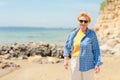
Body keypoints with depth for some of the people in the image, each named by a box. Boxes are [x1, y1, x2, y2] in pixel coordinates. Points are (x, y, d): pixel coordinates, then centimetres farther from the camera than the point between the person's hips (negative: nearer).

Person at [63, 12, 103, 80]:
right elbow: (67, 46, 11)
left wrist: (97, 64, -11)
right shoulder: (73, 33, 3)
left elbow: (96, 50, -6)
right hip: (75, 63, 4)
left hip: (88, 64, -3)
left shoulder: (92, 34, -7)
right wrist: (66, 59, 3)